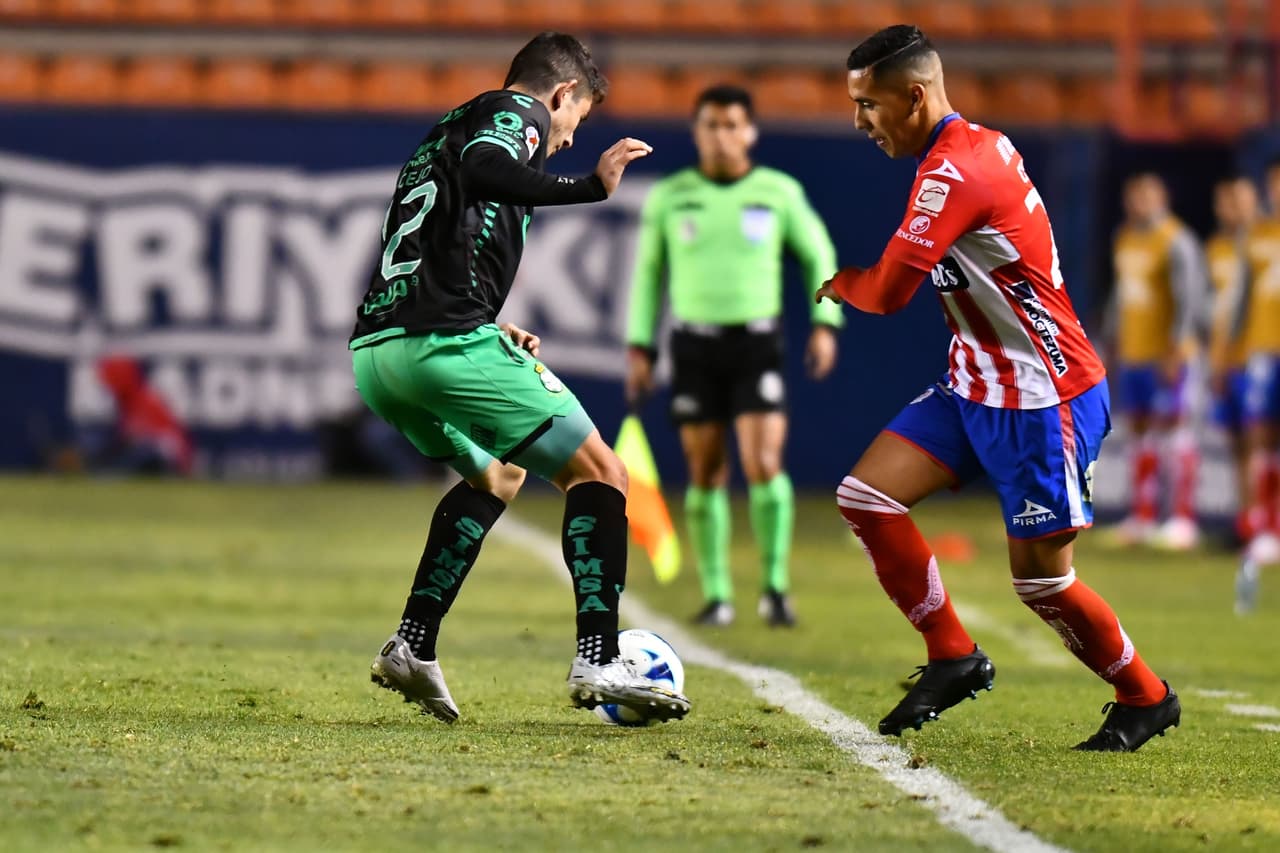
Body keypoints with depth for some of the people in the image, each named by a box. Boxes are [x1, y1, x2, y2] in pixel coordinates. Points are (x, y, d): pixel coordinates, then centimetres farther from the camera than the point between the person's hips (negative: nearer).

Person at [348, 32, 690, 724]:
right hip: (445, 342, -9)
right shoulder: (518, 112, 4)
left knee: (495, 478, 31)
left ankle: (412, 646, 21)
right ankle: (599, 661, -12)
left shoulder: (446, 129, 30)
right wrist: (589, 188, -23)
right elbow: (482, 168, -21)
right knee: (598, 473, 0)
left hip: (374, 352, 9)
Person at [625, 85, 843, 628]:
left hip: (758, 342, -1)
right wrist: (639, 349, 7)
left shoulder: (780, 192, 0)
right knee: (705, 473, 1)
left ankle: (775, 587, -2)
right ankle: (716, 594, 9)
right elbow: (648, 271, 11)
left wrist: (825, 323, -1)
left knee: (764, 465, -13)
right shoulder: (669, 197, 3)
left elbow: (818, 254, 11)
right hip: (695, 344, 1)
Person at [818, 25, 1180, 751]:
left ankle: (1147, 699, 18)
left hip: (1043, 401, -10)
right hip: (977, 387, 10)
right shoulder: (980, 144, 6)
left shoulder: (954, 171, -23)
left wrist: (838, 283, -2)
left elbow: (889, 291, -22)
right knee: (865, 495, -1)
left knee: (1039, 578, -2)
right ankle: (954, 657, 9)